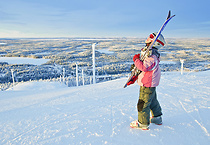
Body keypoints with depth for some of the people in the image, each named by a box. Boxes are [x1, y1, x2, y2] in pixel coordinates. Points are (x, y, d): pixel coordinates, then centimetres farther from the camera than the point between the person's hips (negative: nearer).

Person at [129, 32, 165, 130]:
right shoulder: (148, 53, 11)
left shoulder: (151, 56, -23)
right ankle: (157, 118, 40)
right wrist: (134, 78, 15)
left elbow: (143, 67, -35)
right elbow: (142, 68, 17)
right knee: (152, 100, 23)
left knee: (143, 103, -1)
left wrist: (136, 59, -19)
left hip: (147, 84, -11)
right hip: (151, 83, 11)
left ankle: (143, 123, 12)